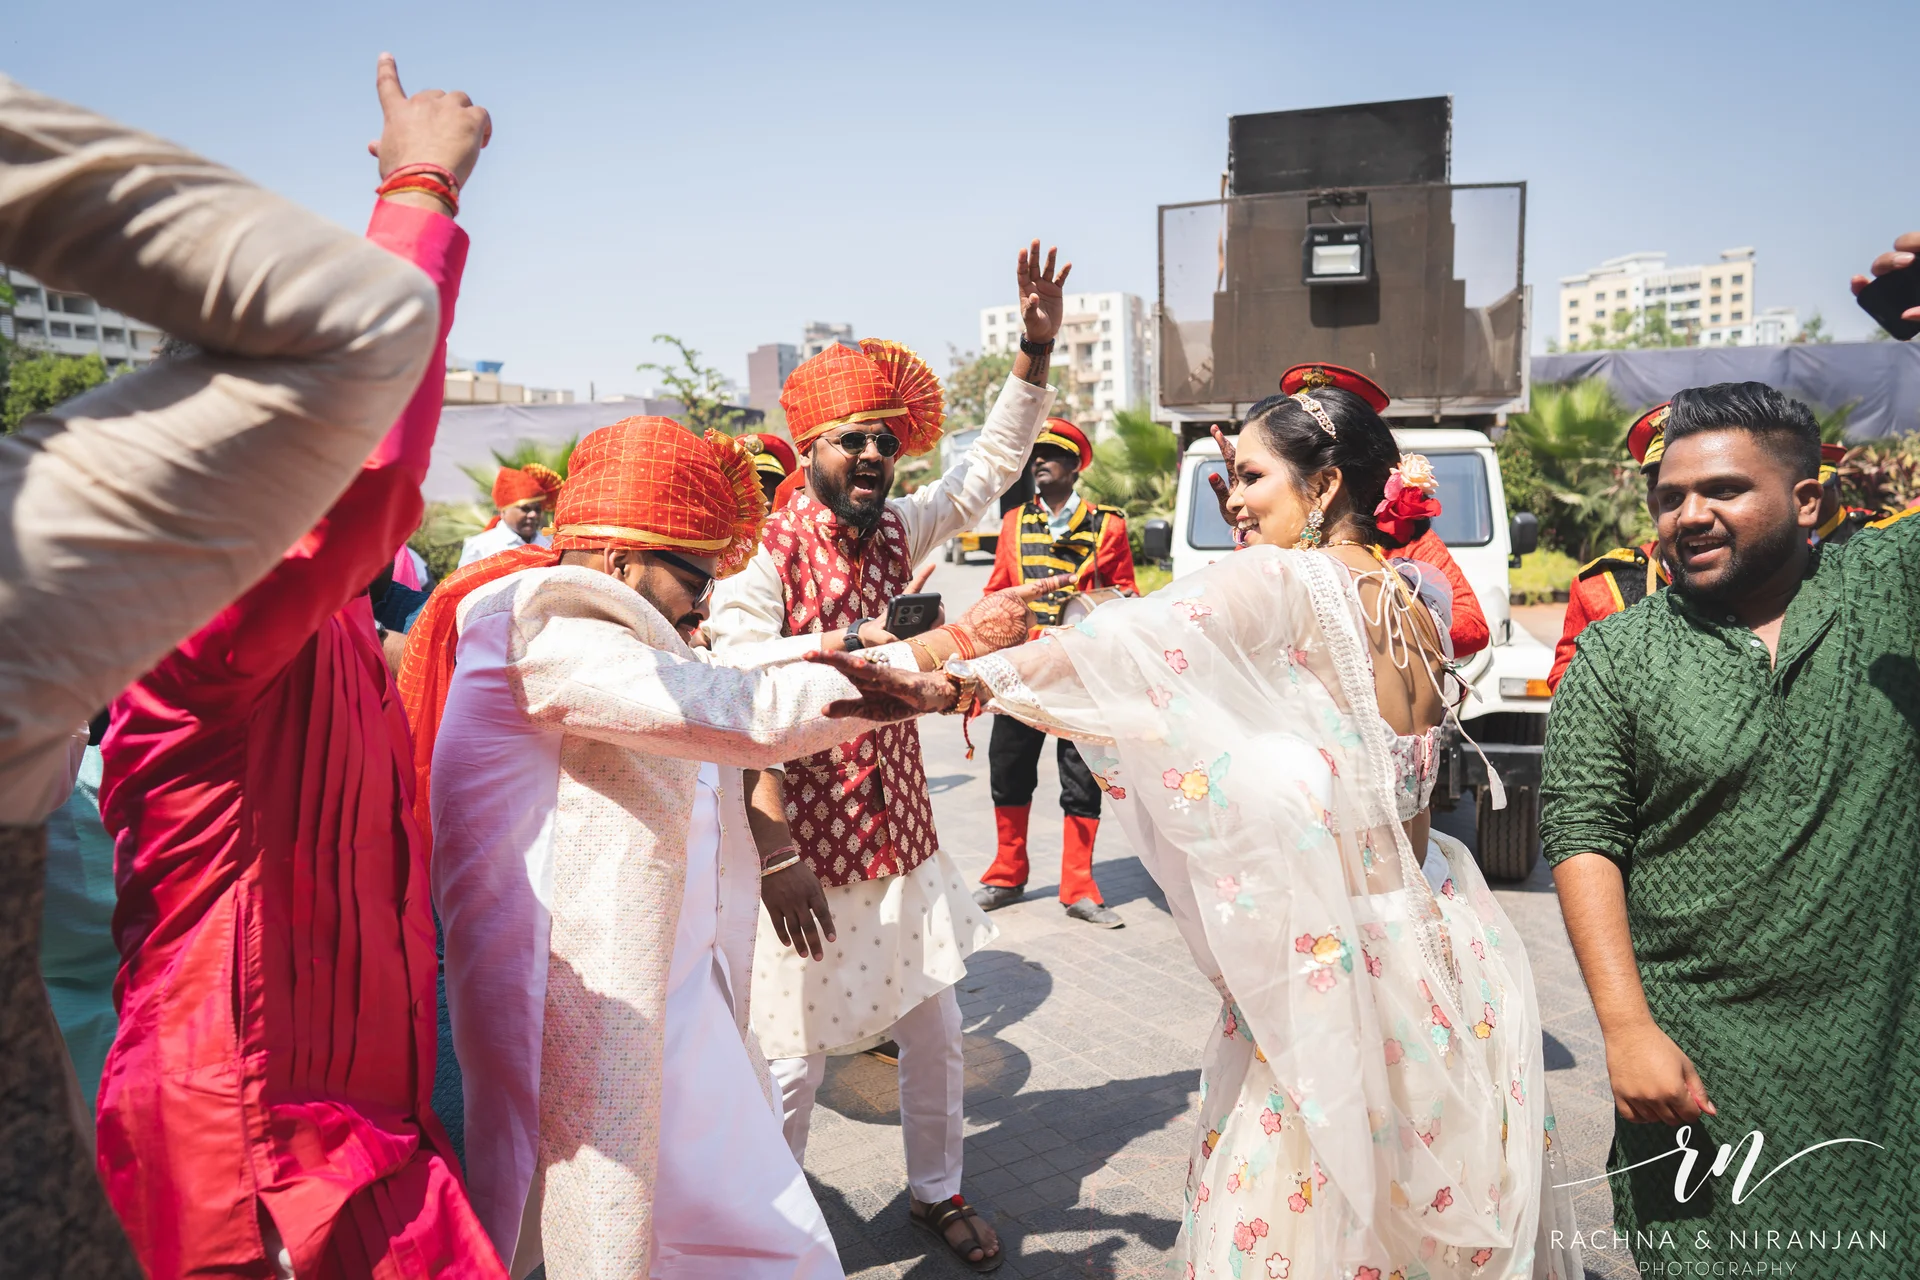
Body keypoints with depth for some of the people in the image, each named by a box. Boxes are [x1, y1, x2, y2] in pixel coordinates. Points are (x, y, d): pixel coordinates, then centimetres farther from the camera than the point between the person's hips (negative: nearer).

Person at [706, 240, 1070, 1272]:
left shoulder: (895, 533, 3)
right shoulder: (767, 558, -16)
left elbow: (989, 468, 4)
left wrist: (1036, 350, -6)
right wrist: (774, 856, -25)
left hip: (901, 836, 6)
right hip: (807, 848, -6)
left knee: (935, 1033, 17)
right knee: (795, 1061, 6)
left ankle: (937, 1193, 39)